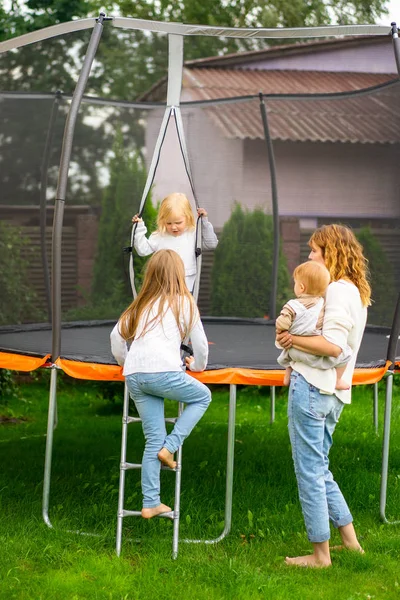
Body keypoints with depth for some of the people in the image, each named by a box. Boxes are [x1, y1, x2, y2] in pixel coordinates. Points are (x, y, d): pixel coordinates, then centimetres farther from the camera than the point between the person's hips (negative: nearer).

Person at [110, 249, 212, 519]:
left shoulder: (142, 304, 24)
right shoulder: (184, 301, 11)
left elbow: (117, 335, 22)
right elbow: (200, 342, 13)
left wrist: (124, 360, 38)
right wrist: (198, 365, 33)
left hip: (134, 375, 5)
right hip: (163, 371, -5)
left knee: (153, 440, 11)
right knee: (203, 396, 22)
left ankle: (150, 504, 10)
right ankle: (170, 447, 7)